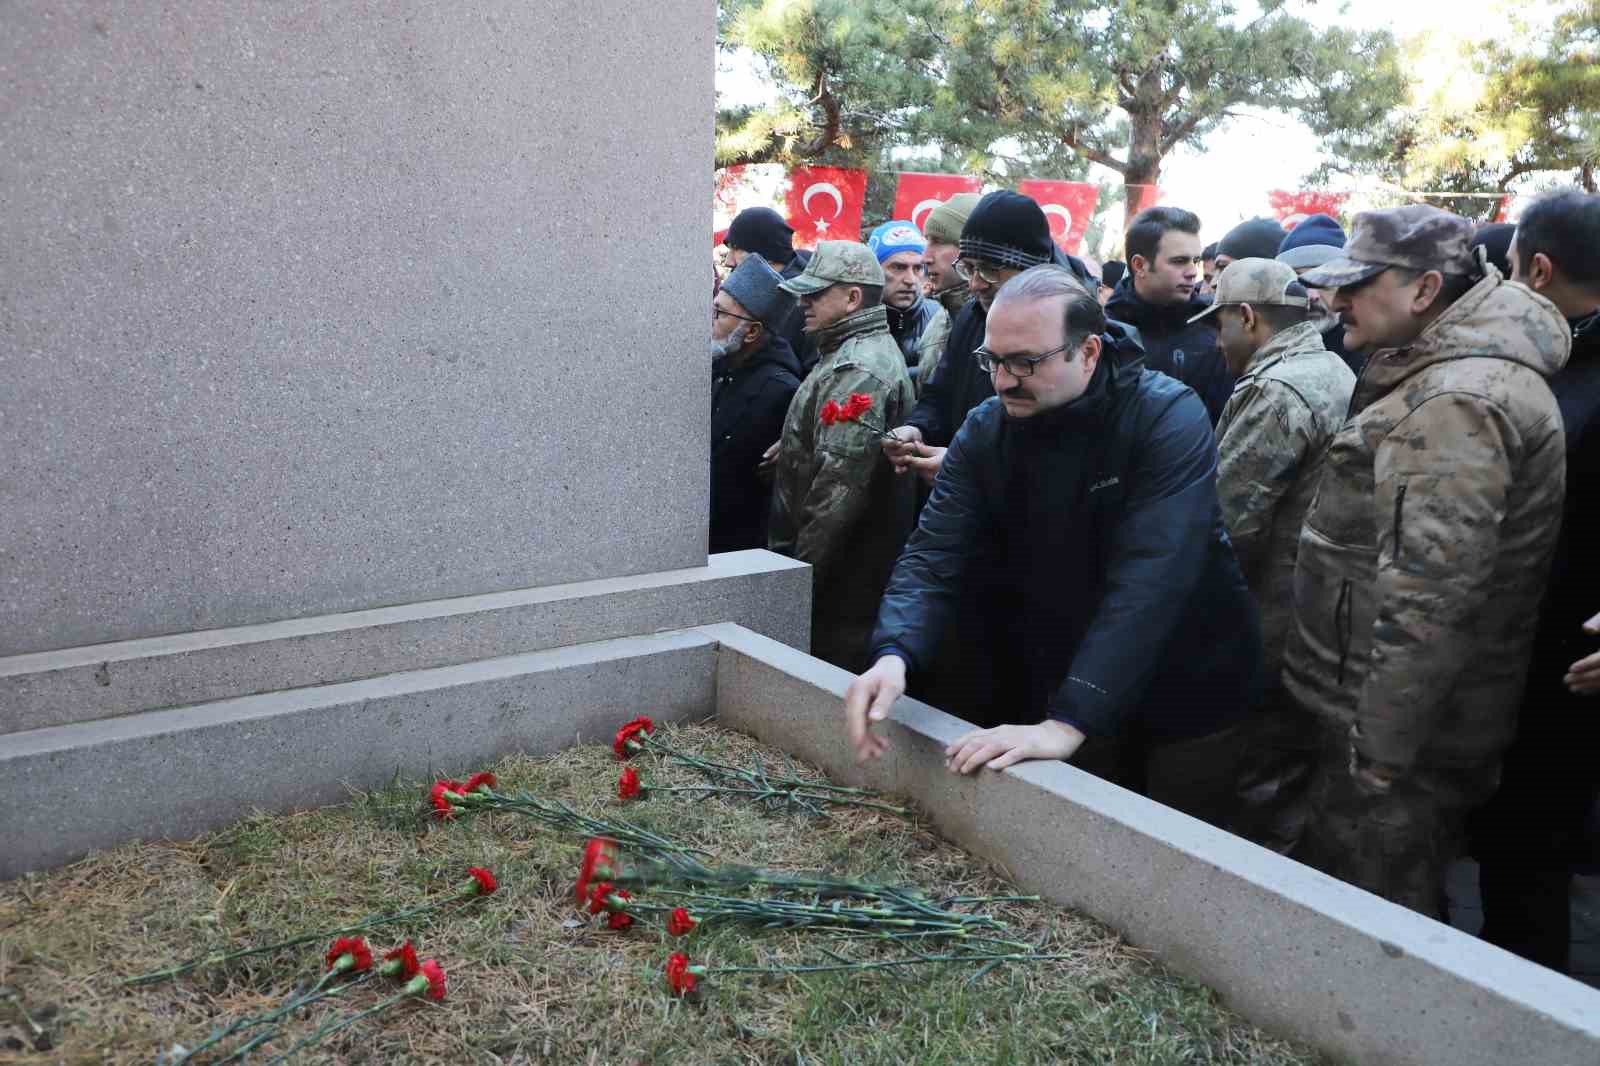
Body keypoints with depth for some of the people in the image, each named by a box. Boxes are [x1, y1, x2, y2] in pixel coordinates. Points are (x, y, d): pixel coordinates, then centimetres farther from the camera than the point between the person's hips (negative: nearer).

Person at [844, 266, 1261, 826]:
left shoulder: (1170, 419, -23)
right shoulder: (984, 430, -8)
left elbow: (1147, 581, -33)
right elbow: (934, 555, -14)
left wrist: (1067, 722, -42)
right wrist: (894, 654, -34)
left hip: (1184, 693, -3)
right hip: (1057, 686, 4)